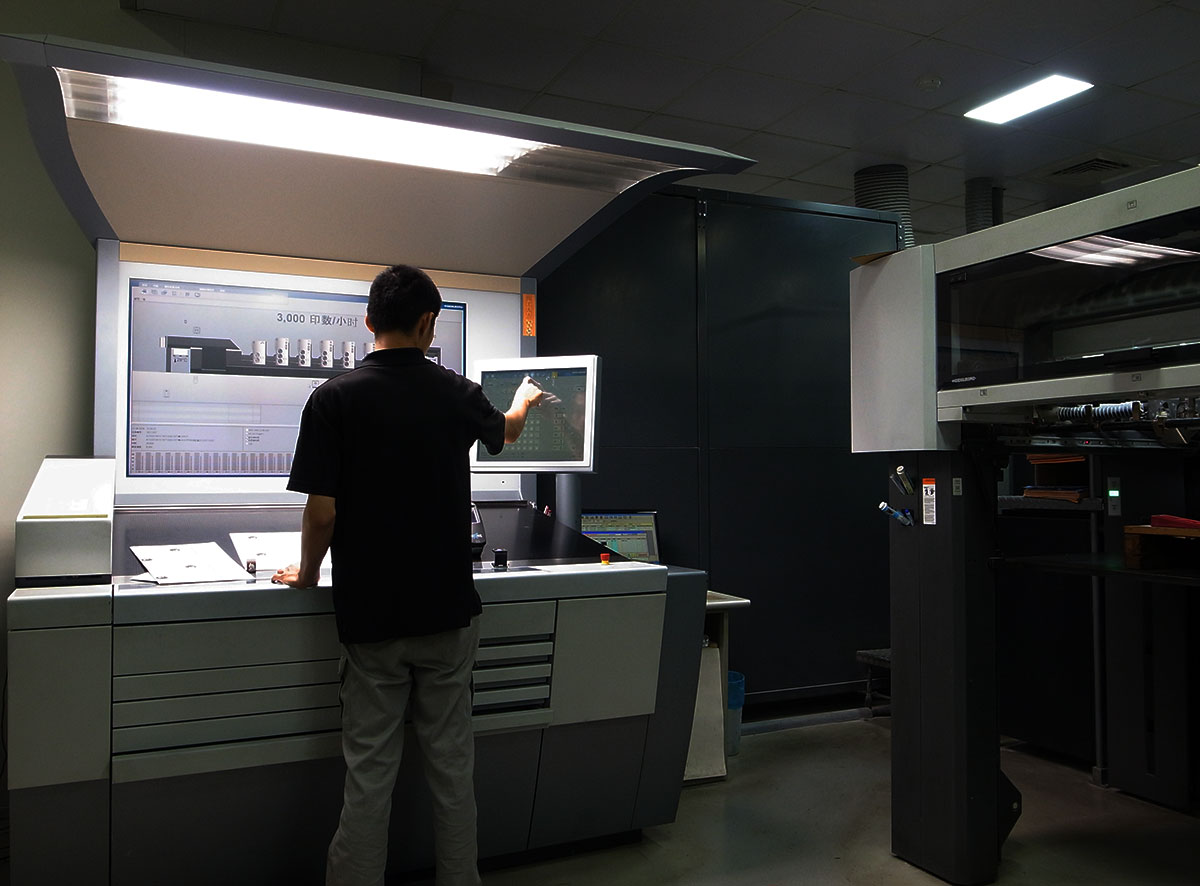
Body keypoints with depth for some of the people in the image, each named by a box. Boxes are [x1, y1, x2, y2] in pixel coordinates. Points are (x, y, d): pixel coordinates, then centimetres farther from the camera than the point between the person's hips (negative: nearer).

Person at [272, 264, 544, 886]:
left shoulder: (335, 398, -9)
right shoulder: (460, 395, 0)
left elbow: (322, 512, -12)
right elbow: (505, 431, 23)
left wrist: (308, 572, 8)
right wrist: (524, 400, 47)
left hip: (371, 616, -2)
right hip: (449, 612, 2)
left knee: (369, 776, 8)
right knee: (452, 766, 14)